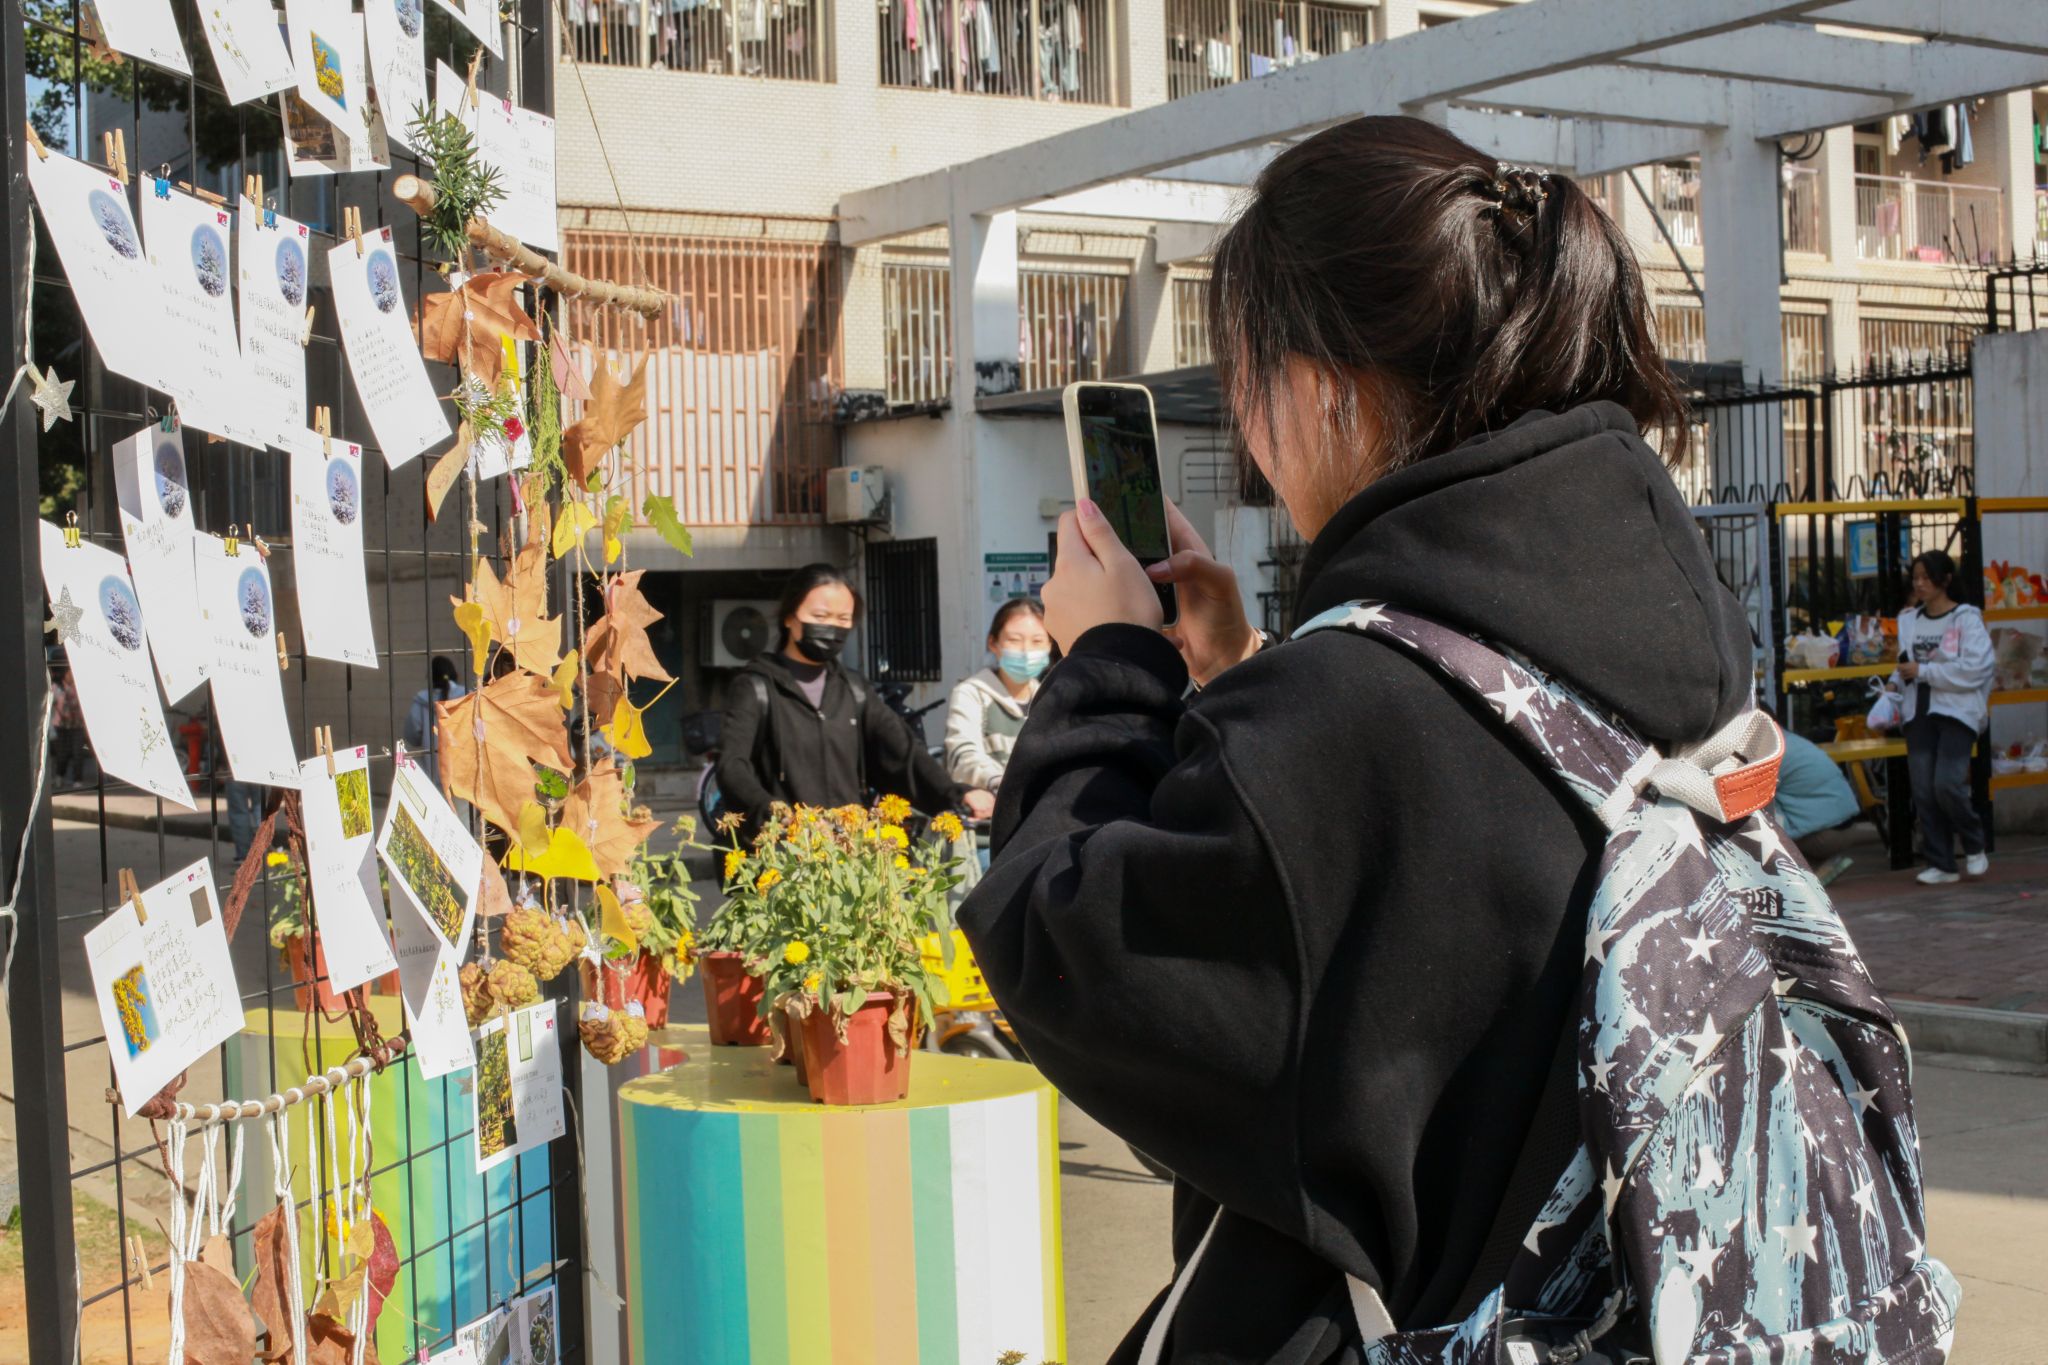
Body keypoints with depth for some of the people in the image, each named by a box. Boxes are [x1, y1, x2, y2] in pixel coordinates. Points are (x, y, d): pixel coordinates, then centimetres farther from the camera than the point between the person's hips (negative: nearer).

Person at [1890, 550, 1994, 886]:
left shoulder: (1966, 619, -5)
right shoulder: (1909, 620, 13)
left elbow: (1976, 668, -14)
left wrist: (1923, 671, -14)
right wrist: (1896, 685, 2)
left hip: (1956, 712, -5)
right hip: (1919, 714, 5)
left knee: (1947, 784, -15)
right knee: (1924, 791, 1)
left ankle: (1974, 846, 11)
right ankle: (1941, 864, 10)